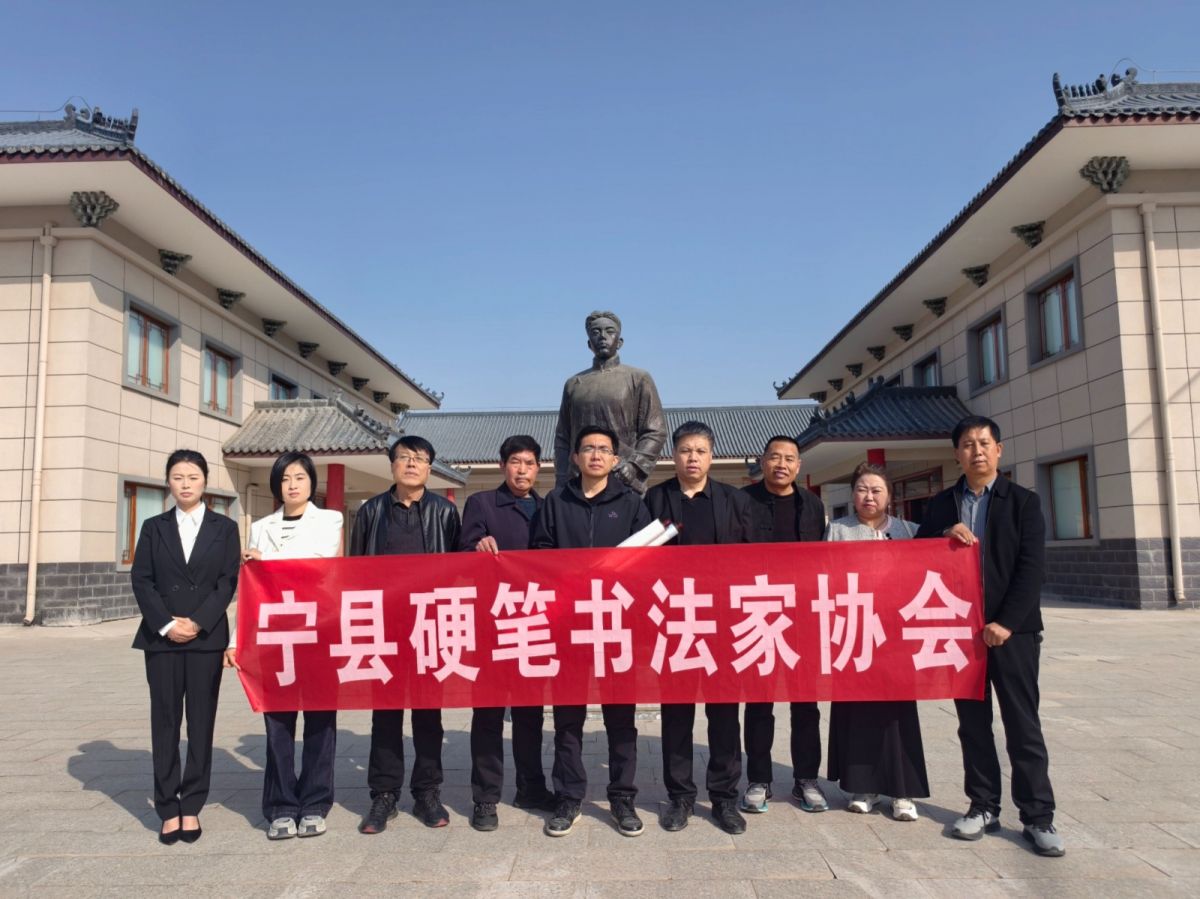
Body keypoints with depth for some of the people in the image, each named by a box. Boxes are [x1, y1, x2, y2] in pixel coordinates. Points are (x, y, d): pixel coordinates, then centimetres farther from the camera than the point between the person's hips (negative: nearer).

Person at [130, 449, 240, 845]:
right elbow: (141, 580, 2)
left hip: (207, 637, -1)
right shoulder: (154, 527, 10)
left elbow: (228, 581, -1)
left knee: (201, 721, 2)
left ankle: (192, 806, 11)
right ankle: (168, 808, 11)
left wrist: (198, 622, -13)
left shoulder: (225, 527, 7)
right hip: (161, 637, 1)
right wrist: (166, 624, -10)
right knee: (165, 721, 4)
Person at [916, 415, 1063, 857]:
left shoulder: (1023, 501, 1)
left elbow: (1031, 567, -7)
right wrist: (944, 535, -12)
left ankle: (1038, 817, 11)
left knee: (1023, 724, 2)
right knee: (973, 722, 9)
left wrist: (1006, 622, -14)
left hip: (1011, 629, -3)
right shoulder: (941, 504, 9)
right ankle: (983, 807, 20)